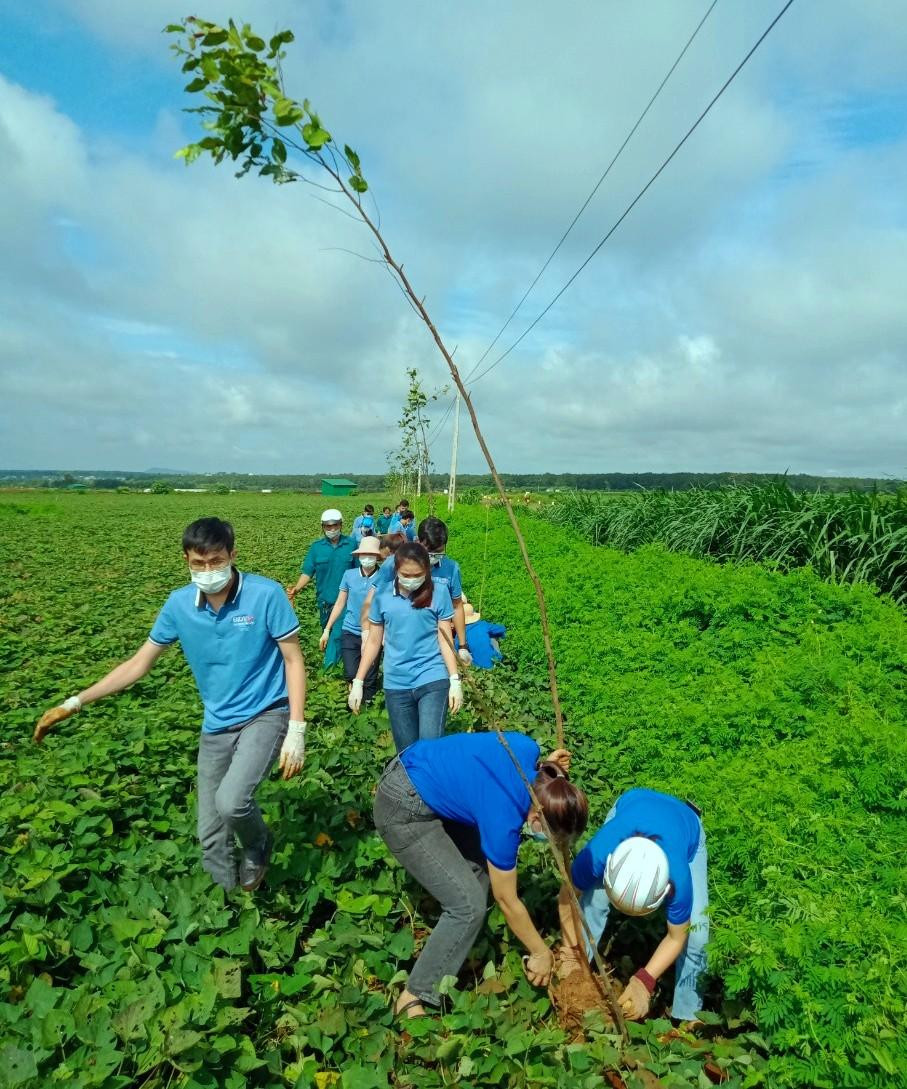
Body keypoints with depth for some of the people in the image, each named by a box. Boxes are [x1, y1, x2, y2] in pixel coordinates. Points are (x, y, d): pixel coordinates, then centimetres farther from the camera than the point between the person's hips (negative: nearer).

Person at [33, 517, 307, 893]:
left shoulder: (266, 594, -17)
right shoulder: (179, 604, -5)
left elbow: (294, 660, -11)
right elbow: (138, 663, 6)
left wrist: (297, 730, -17)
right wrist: (74, 703, 3)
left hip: (265, 715, -4)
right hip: (216, 726, 5)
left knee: (230, 802, -28)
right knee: (211, 837, 8)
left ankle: (258, 848, 7)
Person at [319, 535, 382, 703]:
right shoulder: (349, 575, 1)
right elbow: (339, 603, 9)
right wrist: (327, 630, 9)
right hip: (350, 632, 2)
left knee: (369, 678, 4)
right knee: (351, 674, -7)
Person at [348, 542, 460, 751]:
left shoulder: (438, 592, -4)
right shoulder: (382, 594, 0)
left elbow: (444, 638, -1)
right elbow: (373, 641, 8)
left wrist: (455, 680, -6)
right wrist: (358, 682, 7)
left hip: (433, 680, -2)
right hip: (396, 684, 2)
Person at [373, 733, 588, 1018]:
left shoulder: (527, 748, -13)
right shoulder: (503, 821, -26)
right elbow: (508, 902, -10)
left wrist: (546, 767, -5)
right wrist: (541, 953, 4)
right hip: (404, 813, -8)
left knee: (480, 864, 11)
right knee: (468, 905, -6)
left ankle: (455, 956, 24)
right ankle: (414, 998, 7)